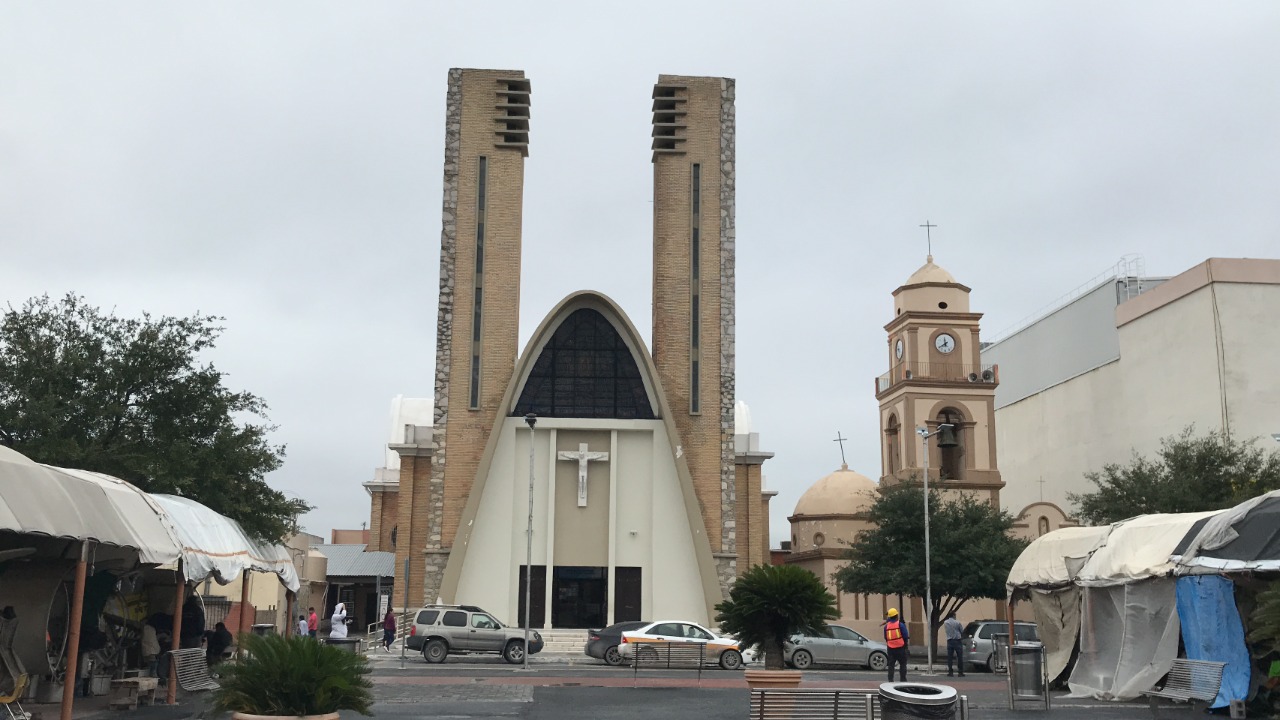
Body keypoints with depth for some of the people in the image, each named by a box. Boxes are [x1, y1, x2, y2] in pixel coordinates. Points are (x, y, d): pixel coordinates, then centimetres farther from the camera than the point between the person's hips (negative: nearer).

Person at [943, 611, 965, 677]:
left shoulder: (945, 623, 4)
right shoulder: (957, 622, -7)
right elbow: (962, 631, 3)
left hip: (949, 641, 3)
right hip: (957, 641, -3)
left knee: (949, 657, 5)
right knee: (960, 657, 2)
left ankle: (950, 672, 3)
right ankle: (961, 672, 1)